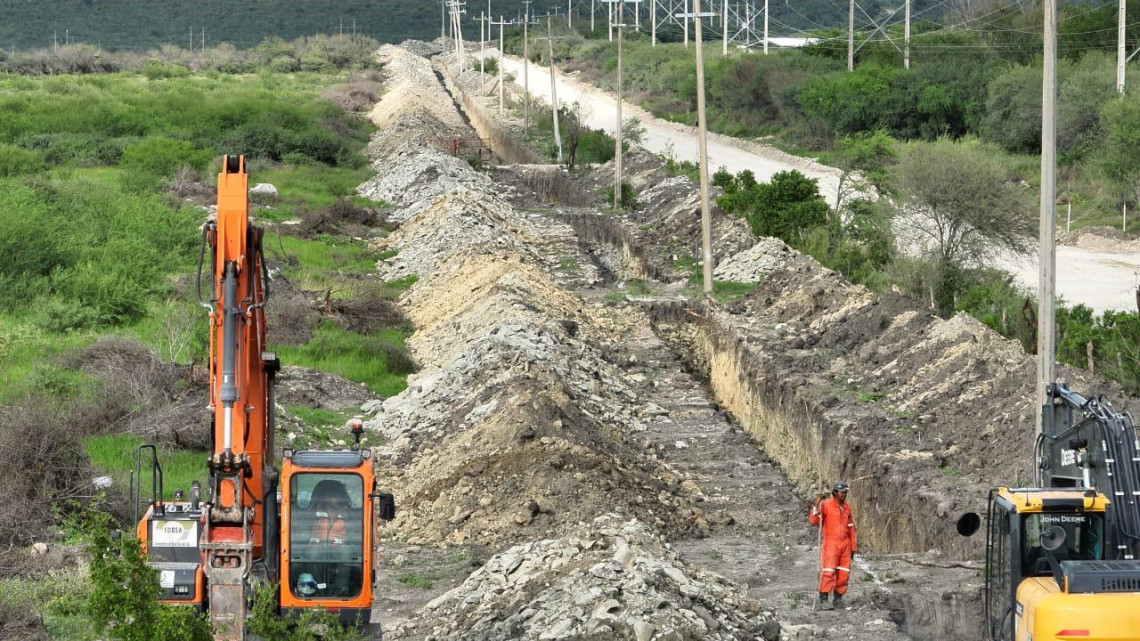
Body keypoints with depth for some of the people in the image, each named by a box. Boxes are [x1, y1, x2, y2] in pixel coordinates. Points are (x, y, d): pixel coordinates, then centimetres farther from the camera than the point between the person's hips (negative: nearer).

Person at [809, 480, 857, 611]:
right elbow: (813, 521, -14)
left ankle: (838, 600, 13)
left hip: (845, 543, 5)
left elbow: (851, 528, 15)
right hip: (830, 543, -5)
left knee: (843, 573, 3)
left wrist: (853, 547, 14)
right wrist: (816, 506, -28)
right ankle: (823, 601, -13)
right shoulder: (825, 505, -8)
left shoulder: (847, 507, 9)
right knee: (828, 572, -14)